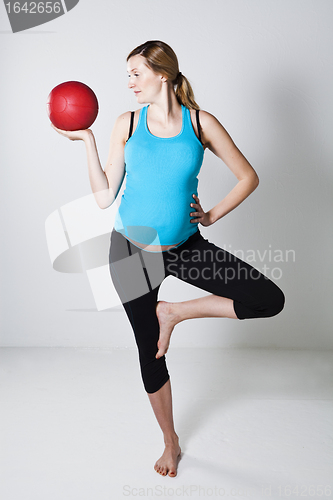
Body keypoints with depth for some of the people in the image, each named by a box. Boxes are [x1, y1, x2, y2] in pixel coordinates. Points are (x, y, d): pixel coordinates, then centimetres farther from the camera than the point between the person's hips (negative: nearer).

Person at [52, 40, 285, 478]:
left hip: (184, 246, 0)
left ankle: (175, 312, 2)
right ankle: (171, 443, 33)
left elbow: (248, 176, 3)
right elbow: (104, 197, -5)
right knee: (149, 351, 9)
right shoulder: (127, 124, -1)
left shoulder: (201, 123, -4)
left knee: (270, 300, -14)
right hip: (131, 249, 0)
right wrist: (87, 140, -9)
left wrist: (213, 216, -2)